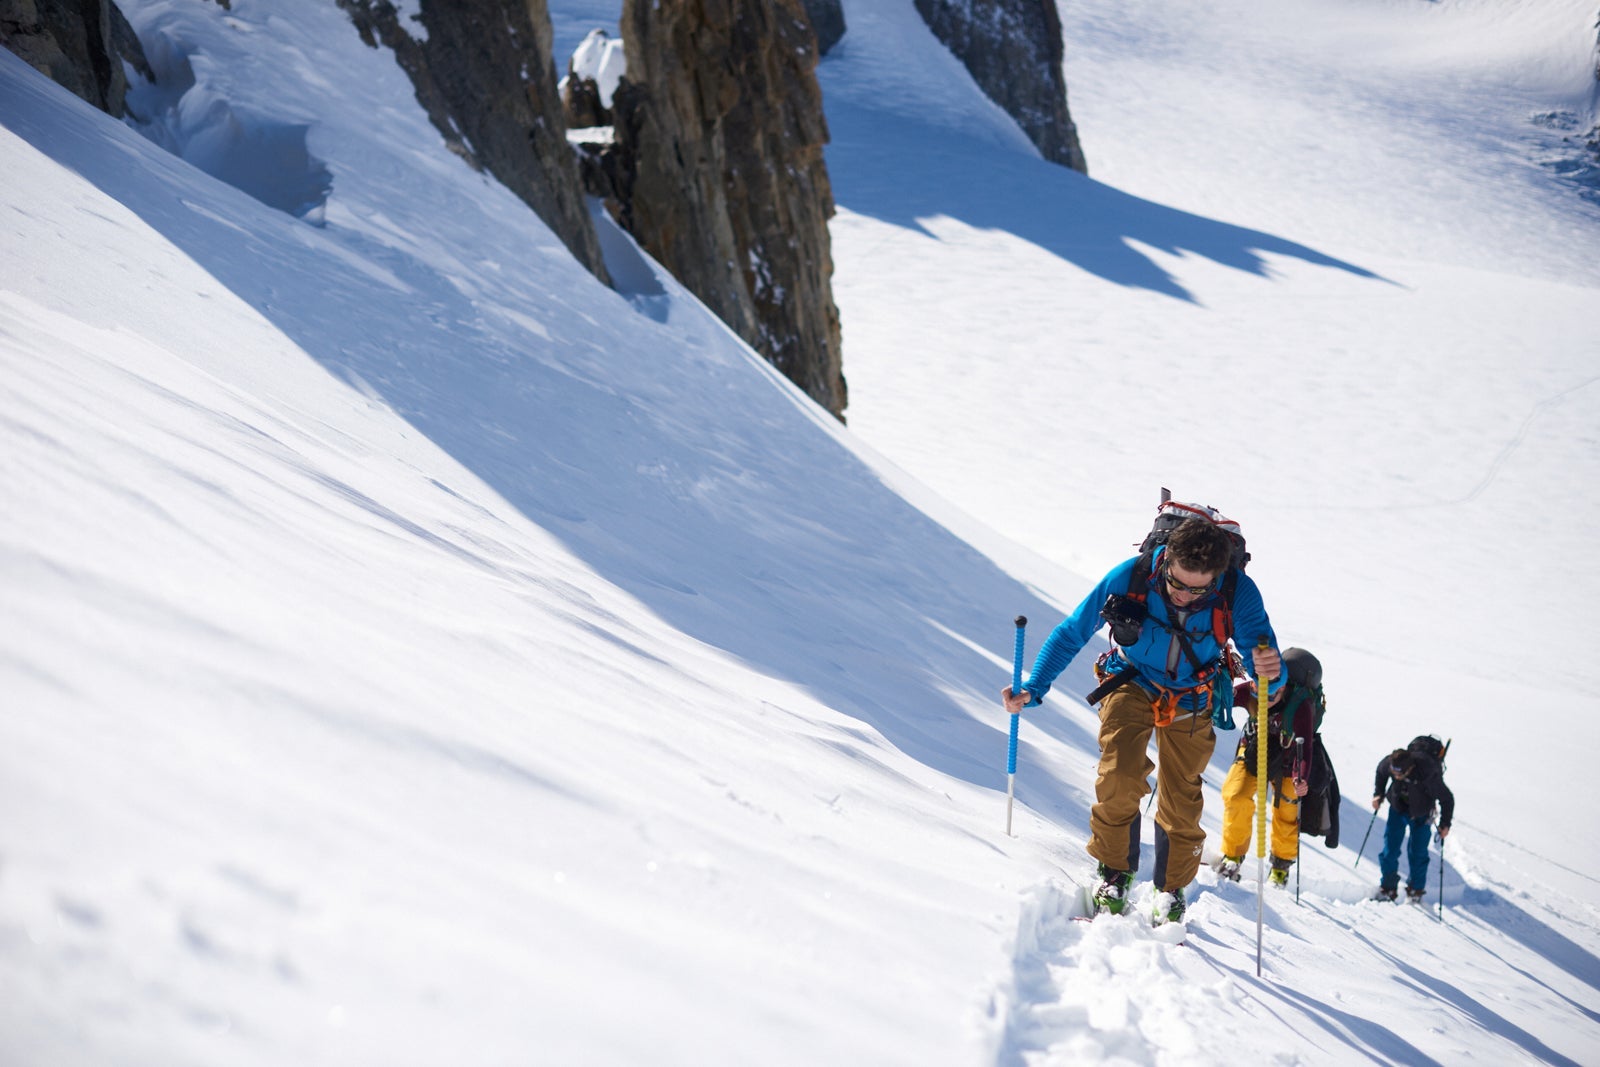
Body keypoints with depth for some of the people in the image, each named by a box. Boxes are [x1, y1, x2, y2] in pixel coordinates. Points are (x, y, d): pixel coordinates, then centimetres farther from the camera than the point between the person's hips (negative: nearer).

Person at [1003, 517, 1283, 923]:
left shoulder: (1237, 592, -30)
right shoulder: (1130, 577, -31)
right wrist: (1033, 688, -29)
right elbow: (1071, 633, -18)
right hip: (1133, 685, -1)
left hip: (1190, 701, 1)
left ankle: (1171, 889, 27)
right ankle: (1114, 872, 2)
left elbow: (1267, 675, -30)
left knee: (1181, 801, 4)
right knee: (1119, 778, -20)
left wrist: (1270, 674, -55)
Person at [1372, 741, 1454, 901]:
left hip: (1420, 814, -3)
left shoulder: (1428, 775, -38)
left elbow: (1447, 799, -21)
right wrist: (1378, 794, 1)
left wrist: (1445, 824, -14)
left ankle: (1416, 890, 20)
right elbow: (1381, 772, 1)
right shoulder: (1389, 763, -28)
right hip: (1397, 808, 3)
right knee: (1390, 849, 1)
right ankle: (1388, 888, 13)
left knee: (1417, 852, 2)